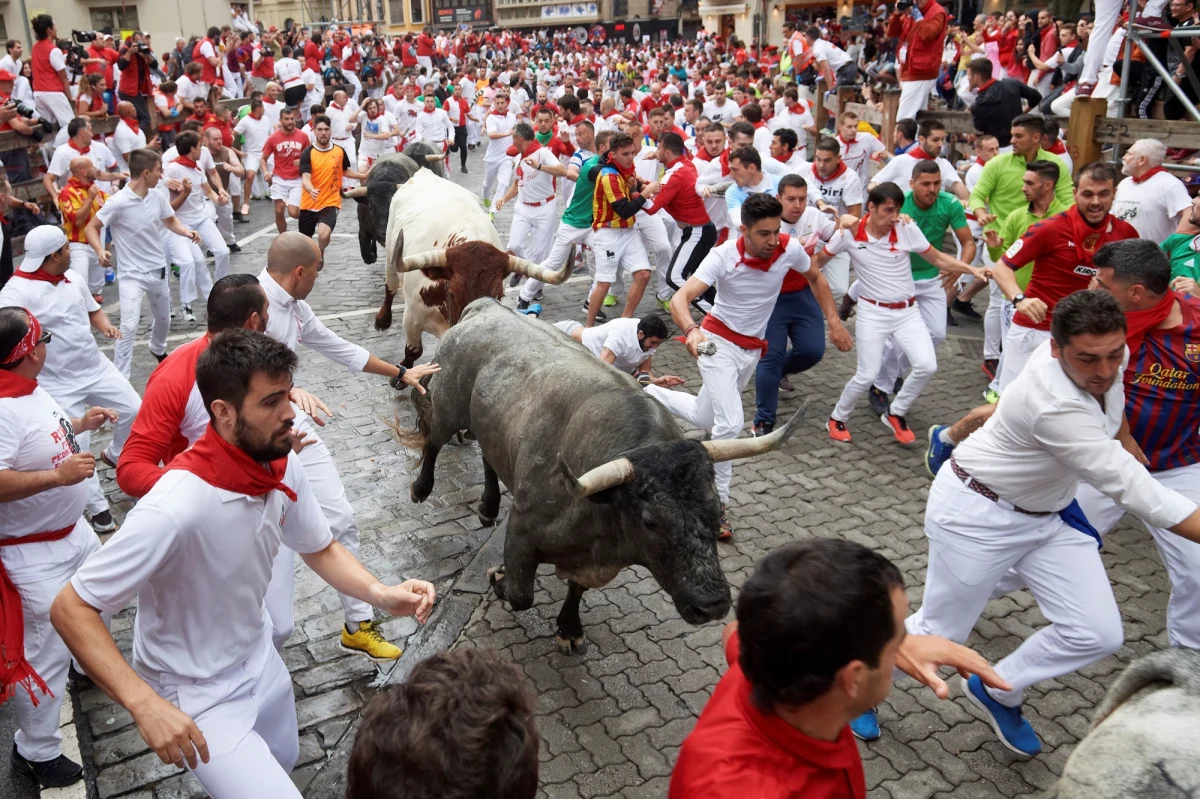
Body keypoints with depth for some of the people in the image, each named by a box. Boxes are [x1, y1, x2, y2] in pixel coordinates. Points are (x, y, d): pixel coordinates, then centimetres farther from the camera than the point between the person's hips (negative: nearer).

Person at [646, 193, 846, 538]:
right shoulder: (723, 256, -25)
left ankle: (651, 394, 42)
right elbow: (680, 298, -35)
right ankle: (717, 503, -4)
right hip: (719, 343, -5)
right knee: (730, 423, -21)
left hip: (752, 350, 5)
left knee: (706, 420, 18)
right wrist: (692, 331, -55)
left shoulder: (790, 249, -14)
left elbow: (816, 278, 8)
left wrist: (834, 322, 1)